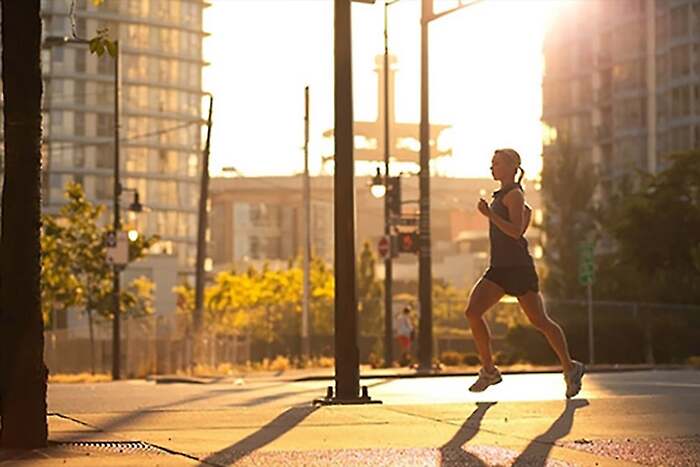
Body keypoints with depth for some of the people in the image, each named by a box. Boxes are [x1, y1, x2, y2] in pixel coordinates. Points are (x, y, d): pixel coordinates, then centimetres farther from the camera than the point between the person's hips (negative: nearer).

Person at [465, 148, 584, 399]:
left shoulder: (514, 194, -9)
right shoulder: (503, 195, 18)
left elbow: (516, 231, -20)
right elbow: (527, 211, 35)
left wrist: (490, 214, -26)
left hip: (518, 267, -9)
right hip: (498, 268, 9)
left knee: (540, 321, -2)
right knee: (472, 312, -10)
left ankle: (570, 368, 14)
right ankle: (489, 370, -3)